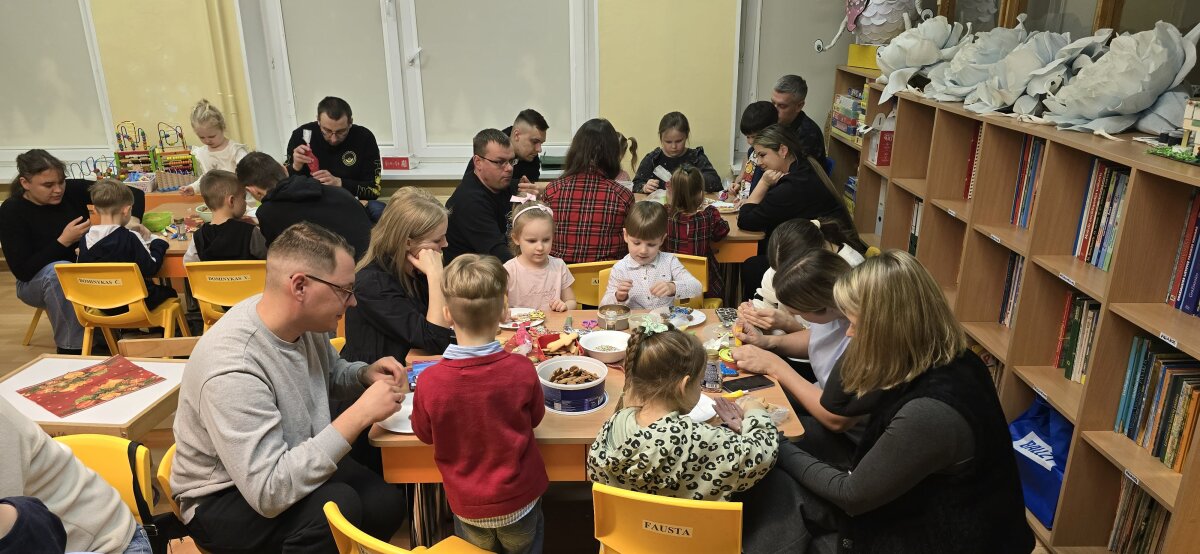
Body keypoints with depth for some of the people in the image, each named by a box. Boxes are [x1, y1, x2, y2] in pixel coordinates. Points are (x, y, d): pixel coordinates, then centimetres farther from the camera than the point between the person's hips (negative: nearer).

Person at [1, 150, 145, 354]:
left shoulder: (72, 190, -11)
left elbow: (134, 194, -9)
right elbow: (21, 271, -19)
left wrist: (133, 220, -29)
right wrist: (63, 241, -27)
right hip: (37, 282, -3)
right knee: (59, 271, -38)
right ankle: (70, 349, -31)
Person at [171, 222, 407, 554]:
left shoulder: (301, 320, -10)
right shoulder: (232, 369, -33)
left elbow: (330, 374, 13)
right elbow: (269, 492, -35)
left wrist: (366, 375, -10)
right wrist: (359, 414, -34)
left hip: (295, 461, 7)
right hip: (222, 499, -7)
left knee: (387, 503, -14)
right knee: (337, 504, -32)